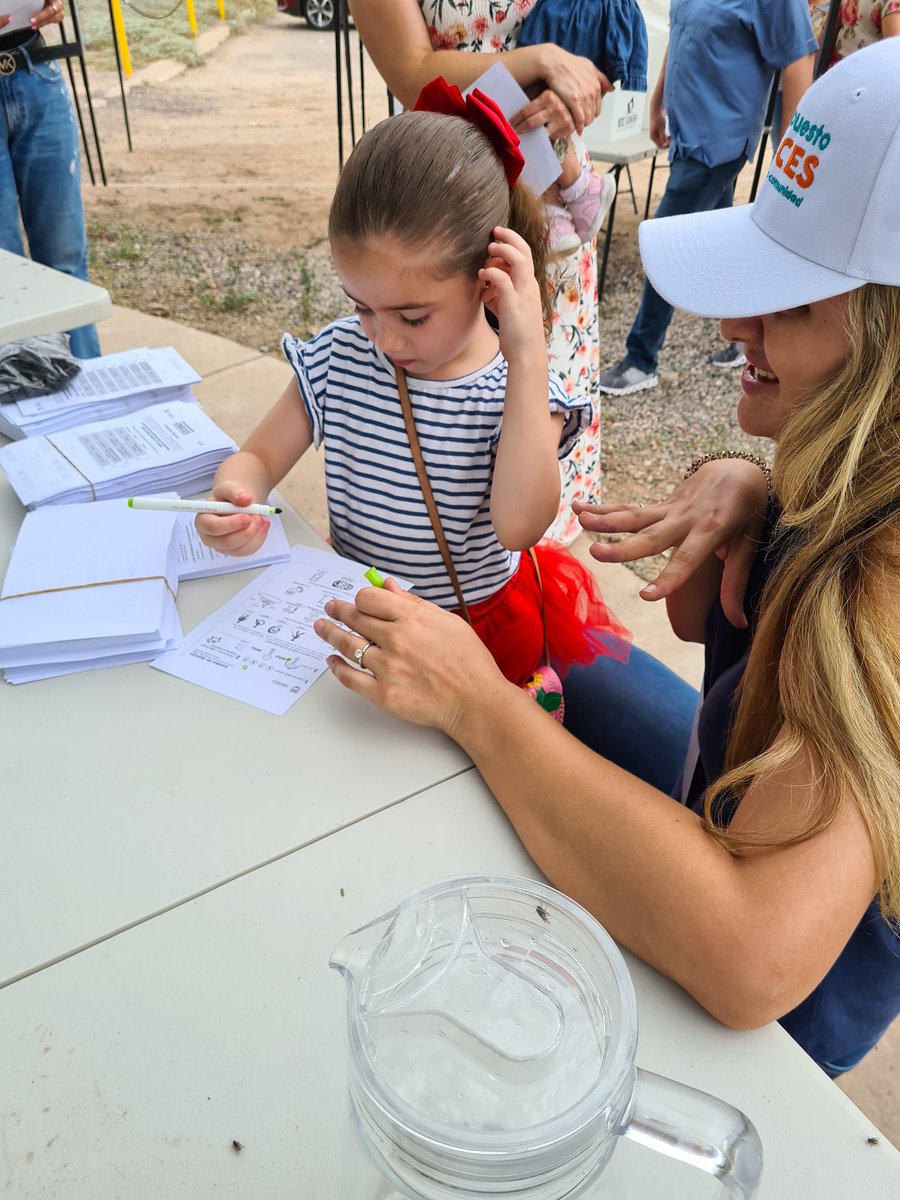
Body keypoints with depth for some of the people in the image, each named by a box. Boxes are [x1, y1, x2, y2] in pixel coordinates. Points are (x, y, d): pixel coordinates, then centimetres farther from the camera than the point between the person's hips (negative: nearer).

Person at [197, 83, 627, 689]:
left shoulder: (520, 389, -17)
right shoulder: (339, 357, -6)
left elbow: (518, 525, -33)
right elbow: (260, 456, 1)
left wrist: (528, 357, -34)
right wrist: (234, 497, -25)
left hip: (480, 623, -3)